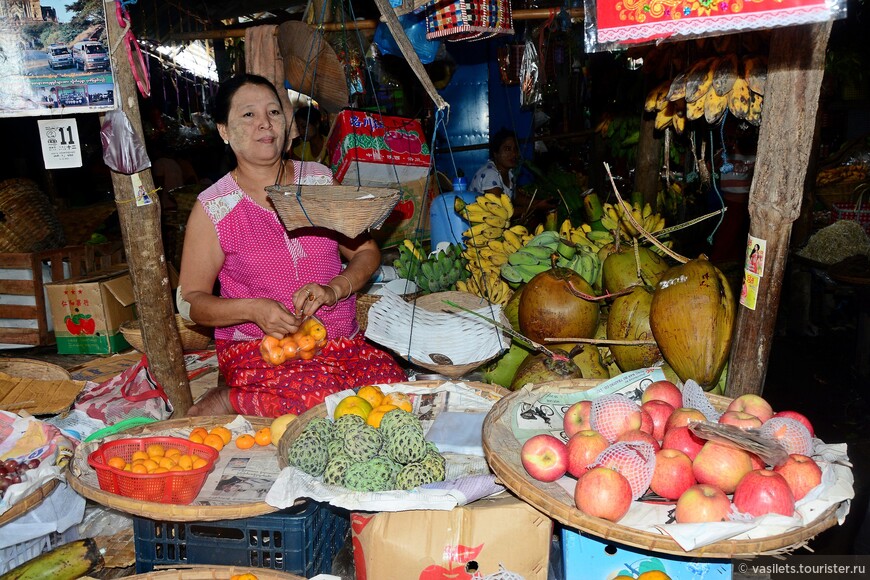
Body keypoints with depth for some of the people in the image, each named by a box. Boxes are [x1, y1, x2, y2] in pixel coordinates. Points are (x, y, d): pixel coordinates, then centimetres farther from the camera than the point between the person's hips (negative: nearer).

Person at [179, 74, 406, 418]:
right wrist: (252, 309, -17)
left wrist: (333, 289, -11)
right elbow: (190, 299, 1)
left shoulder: (319, 180, 8)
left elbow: (366, 252, 9)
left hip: (342, 340, 5)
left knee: (393, 383, -24)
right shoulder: (214, 208, -2)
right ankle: (217, 406, -7)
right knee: (317, 393, -35)